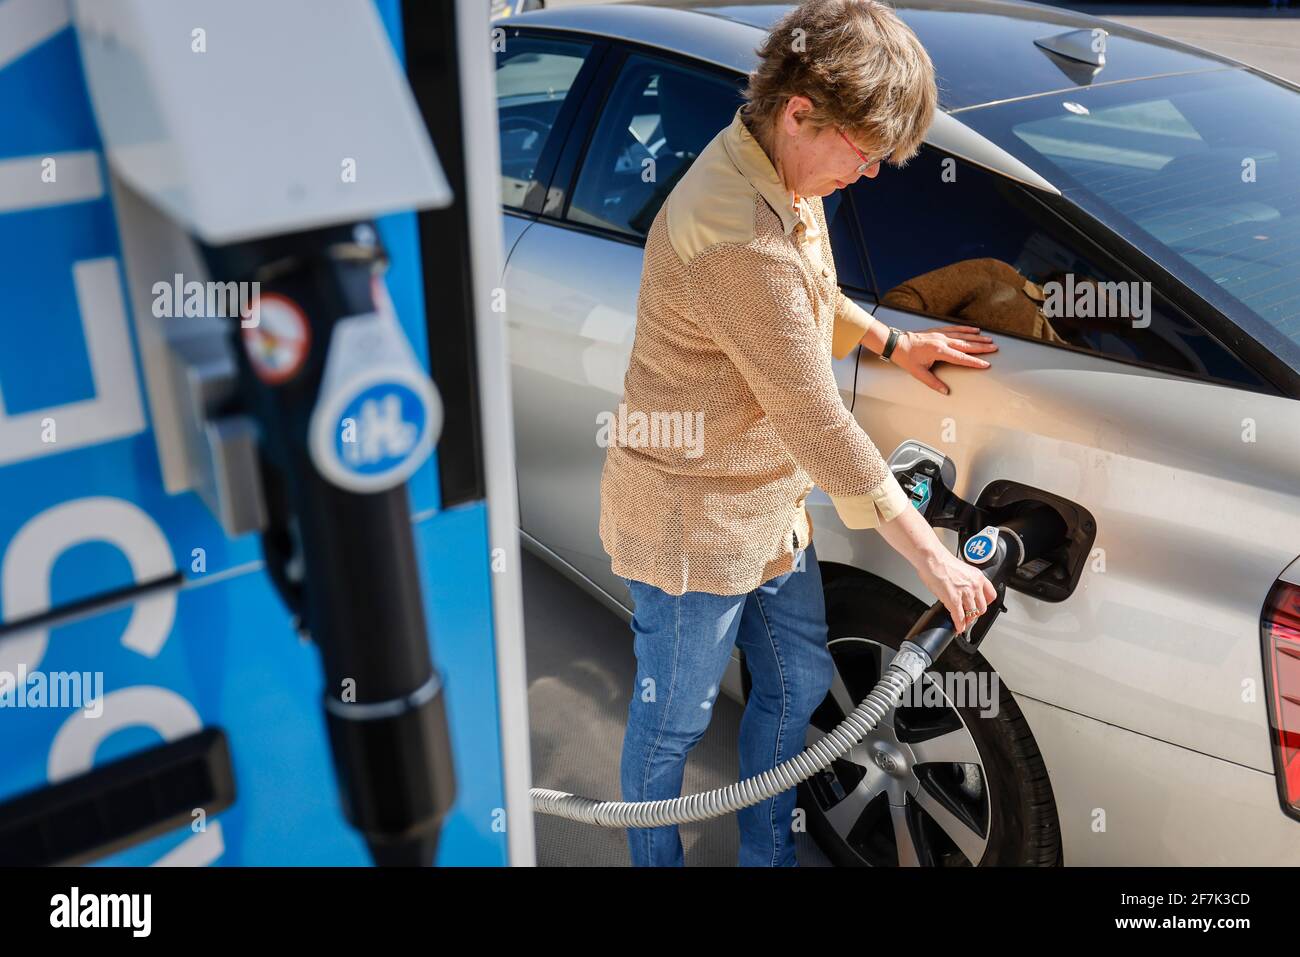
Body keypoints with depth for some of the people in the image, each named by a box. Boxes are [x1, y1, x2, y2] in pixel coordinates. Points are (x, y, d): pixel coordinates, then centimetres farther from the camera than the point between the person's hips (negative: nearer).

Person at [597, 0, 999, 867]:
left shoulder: (783, 177, 0)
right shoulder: (739, 238, -32)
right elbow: (818, 422, -28)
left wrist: (891, 341, 7)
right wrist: (932, 555, -19)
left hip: (771, 512, 10)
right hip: (691, 527, -10)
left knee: (798, 684, 22)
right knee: (674, 722, 12)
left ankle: (768, 854, 44)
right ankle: (656, 862, 38)